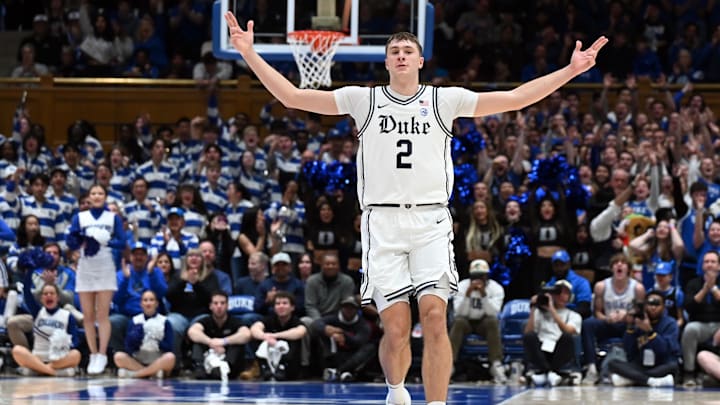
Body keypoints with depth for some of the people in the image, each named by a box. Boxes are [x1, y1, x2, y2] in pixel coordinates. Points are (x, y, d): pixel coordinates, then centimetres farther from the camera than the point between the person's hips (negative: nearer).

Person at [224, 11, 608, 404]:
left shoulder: (446, 99, 9)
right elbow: (291, 96, 8)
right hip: (382, 221, 0)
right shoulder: (363, 99, 9)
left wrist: (571, 70, 1)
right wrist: (250, 54, 1)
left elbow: (515, 98, 7)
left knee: (434, 317, -17)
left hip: (431, 220, 0)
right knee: (396, 329, -6)